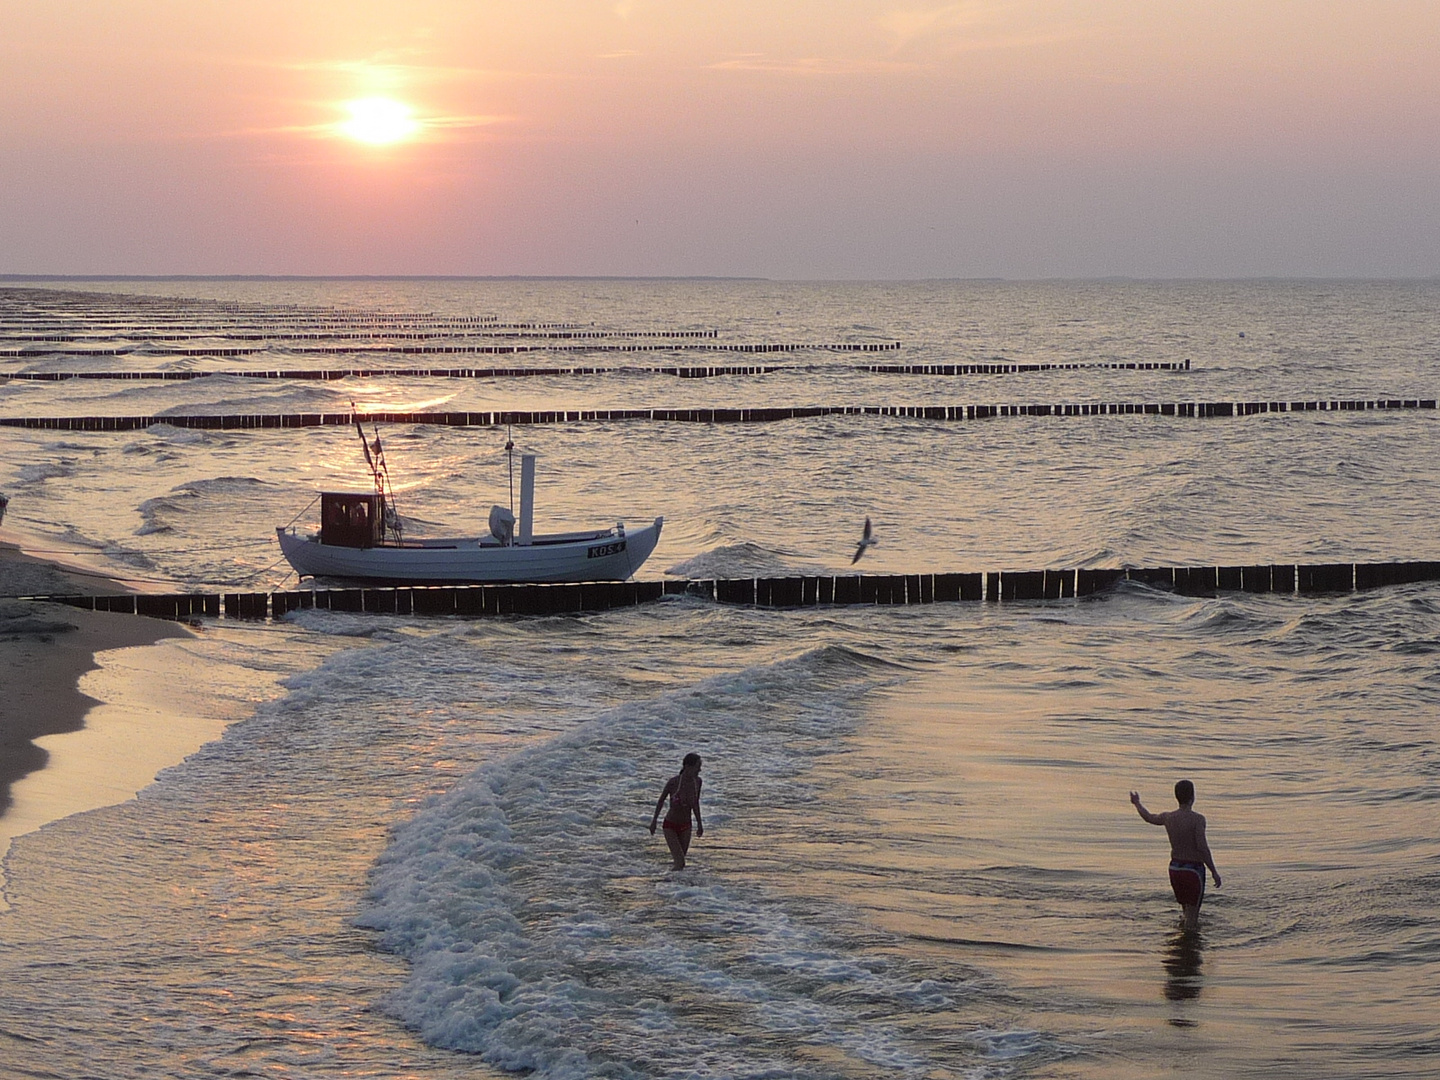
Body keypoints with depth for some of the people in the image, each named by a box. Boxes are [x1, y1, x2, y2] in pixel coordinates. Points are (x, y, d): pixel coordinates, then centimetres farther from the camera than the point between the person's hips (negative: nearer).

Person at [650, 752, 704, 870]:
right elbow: (661, 800, -5)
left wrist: (699, 824, 14)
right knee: (680, 863, -15)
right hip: (670, 826, -5)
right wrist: (654, 820, 3)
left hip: (685, 827, 5)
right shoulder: (673, 782, -22)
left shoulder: (697, 782, -9)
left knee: (680, 861, 9)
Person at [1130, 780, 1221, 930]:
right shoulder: (1197, 819, -17)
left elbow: (1149, 817, 23)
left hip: (1174, 868, 6)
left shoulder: (1168, 817, 2)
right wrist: (1214, 871, -16)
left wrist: (1137, 804, 43)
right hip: (1193, 870, -6)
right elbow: (1202, 847, -22)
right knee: (1192, 916, -1)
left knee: (1187, 911, 22)